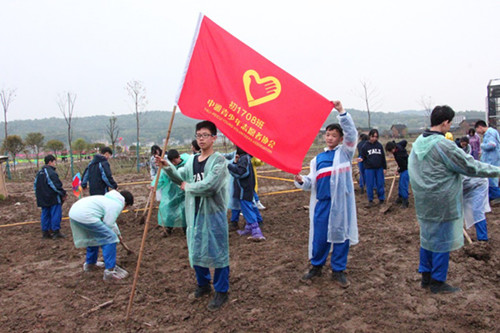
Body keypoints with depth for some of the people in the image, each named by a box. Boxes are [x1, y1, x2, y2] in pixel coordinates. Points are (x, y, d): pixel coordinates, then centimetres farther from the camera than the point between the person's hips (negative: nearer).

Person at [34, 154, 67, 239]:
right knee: (56, 214, -2)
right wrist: (63, 194, -8)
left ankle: (45, 232, 18)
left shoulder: (39, 173, 12)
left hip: (43, 199, 8)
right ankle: (56, 231, 0)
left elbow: (35, 185, 20)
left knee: (45, 214, 13)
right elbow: (56, 186, -20)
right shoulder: (51, 173, -16)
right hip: (53, 199, -8)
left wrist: (39, 197, 26)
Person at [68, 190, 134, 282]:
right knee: (110, 238, -5)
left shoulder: (110, 198, 25)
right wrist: (117, 234, 15)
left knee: (94, 237, 30)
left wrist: (118, 234, 47)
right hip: (84, 216, -11)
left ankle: (90, 263, 46)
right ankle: (110, 271, -5)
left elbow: (110, 220, 38)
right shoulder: (117, 205, -5)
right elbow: (108, 225, -7)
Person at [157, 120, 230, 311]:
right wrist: (167, 167, -11)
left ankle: (221, 292, 16)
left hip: (214, 213, -7)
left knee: (218, 252, 2)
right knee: (196, 250, 17)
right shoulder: (192, 160, 12)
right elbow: (181, 177, 5)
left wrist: (188, 187, -9)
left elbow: (209, 186, -22)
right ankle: (203, 285, 37)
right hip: (194, 213, 7)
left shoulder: (219, 160, -11)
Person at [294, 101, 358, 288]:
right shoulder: (317, 159, 15)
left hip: (341, 201, -2)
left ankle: (338, 270, 20)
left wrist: (341, 111, -21)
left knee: (341, 235, 5)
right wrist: (301, 181, -9)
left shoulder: (345, 152, 6)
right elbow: (312, 182, 13)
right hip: (322, 203, 2)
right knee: (319, 236, 7)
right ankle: (316, 266, 27)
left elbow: (351, 133, -11)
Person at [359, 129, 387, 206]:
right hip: (369, 169, -2)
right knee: (370, 185, 4)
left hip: (379, 168, 2)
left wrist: (384, 168, 8)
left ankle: (381, 199, 20)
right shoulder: (365, 146, -3)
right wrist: (361, 159, -20)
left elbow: (383, 157, 9)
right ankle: (370, 200, 15)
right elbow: (363, 157, 4)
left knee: (380, 184, 7)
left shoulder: (379, 145, 3)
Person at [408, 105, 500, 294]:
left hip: (423, 202, 8)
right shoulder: (444, 146, -21)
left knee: (427, 237, 17)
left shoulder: (418, 143, 3)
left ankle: (425, 276, 28)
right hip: (442, 203, -8)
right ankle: (437, 283, 17)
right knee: (442, 240, 5)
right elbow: (471, 166, -13)